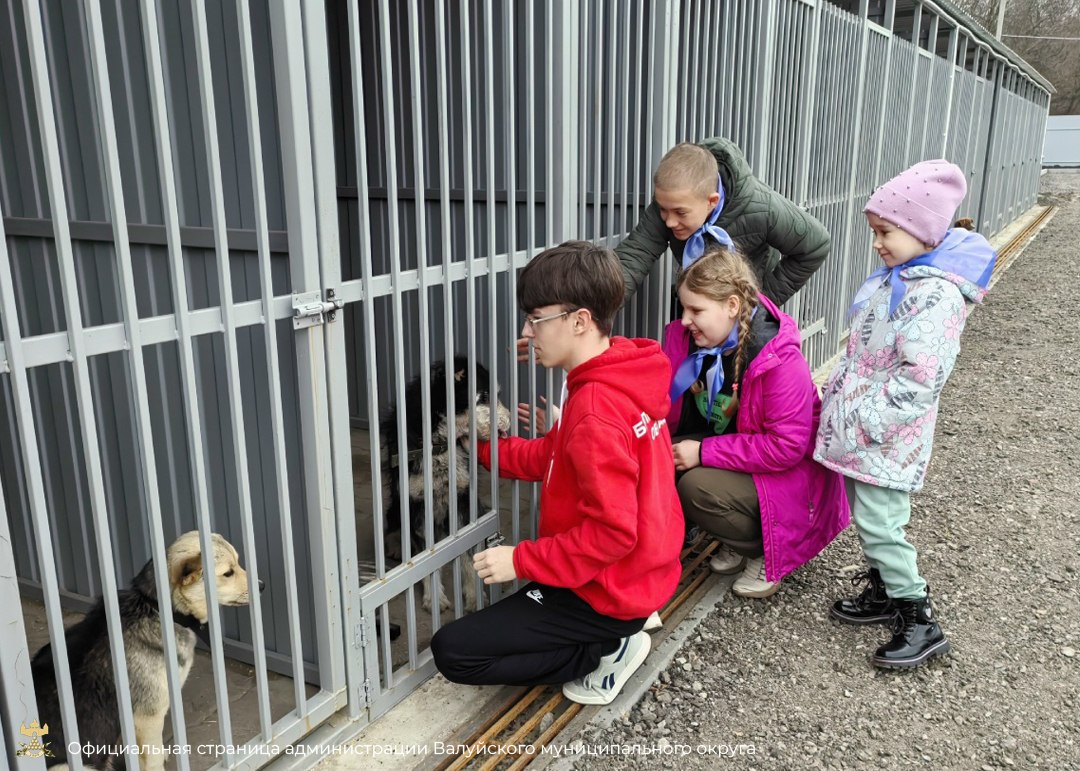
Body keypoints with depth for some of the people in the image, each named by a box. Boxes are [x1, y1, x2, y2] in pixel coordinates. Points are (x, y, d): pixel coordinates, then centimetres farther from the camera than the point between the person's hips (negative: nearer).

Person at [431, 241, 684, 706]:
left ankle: (606, 650, -1)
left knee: (452, 651, -5)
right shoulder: (622, 379, 1)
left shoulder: (597, 413, -29)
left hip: (608, 591, -10)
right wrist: (482, 449, 7)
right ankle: (621, 628, 15)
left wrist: (522, 561, -23)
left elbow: (613, 532, -30)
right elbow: (553, 456, 9)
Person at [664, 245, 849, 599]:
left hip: (786, 474, -7)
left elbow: (786, 447, -28)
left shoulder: (782, 362, -28)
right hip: (722, 448, 7)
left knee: (698, 488, -31)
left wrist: (704, 452, -28)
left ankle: (763, 554, 1)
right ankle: (736, 541, 6)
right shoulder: (684, 338, -8)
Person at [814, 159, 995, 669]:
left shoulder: (935, 294, -22)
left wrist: (863, 424, -22)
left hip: (887, 436, -9)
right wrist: (839, 400, 17)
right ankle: (884, 592, 36)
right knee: (869, 515, 19)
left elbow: (918, 380, -25)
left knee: (877, 523, -3)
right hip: (863, 427, 9)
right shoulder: (898, 276, 9)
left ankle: (920, 622, 11)